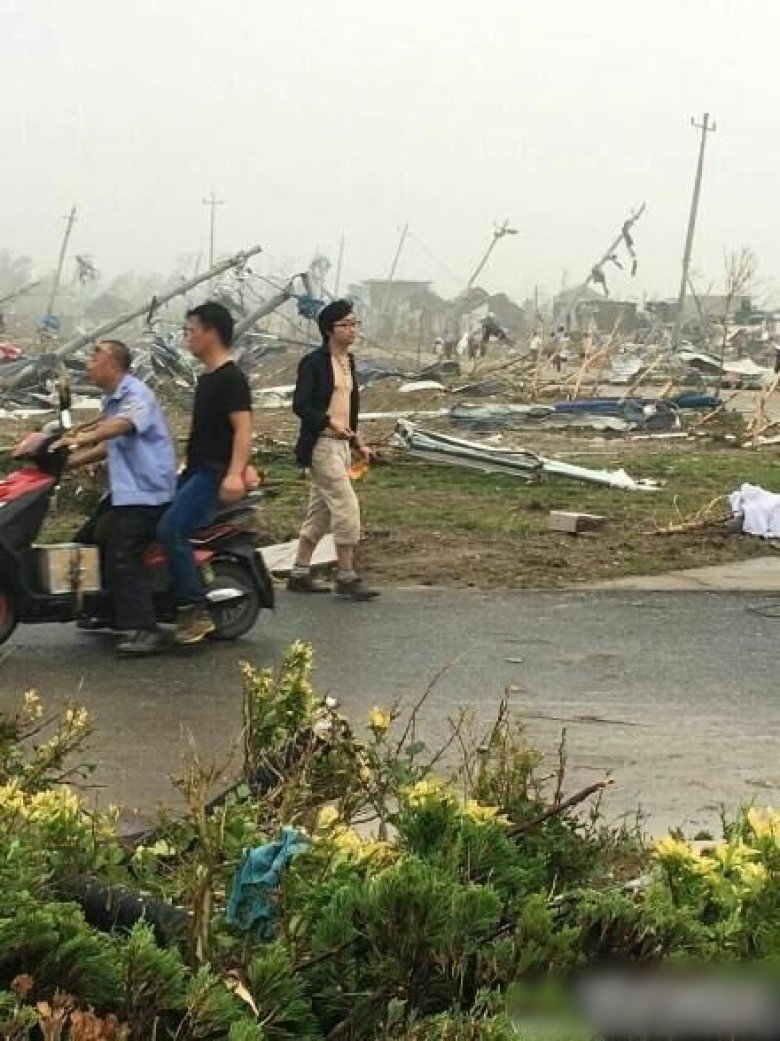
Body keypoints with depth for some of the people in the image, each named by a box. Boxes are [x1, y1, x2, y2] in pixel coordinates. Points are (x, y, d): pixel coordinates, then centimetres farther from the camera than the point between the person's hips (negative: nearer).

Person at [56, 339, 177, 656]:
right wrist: (73, 460, 12)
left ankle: (143, 629, -24)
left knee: (122, 556, -22)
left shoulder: (136, 394, -13)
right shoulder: (112, 400, 19)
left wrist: (82, 438, -48)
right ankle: (109, 611, 26)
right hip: (124, 489, 11)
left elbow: (125, 424, -35)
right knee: (88, 540, 16)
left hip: (146, 490, -11)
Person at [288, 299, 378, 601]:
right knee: (346, 507, -12)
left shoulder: (348, 361, 15)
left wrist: (357, 442, 19)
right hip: (321, 445, -9)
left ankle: (300, 574, 18)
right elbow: (300, 405, -17)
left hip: (341, 444, 9)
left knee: (320, 512, 11)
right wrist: (329, 422, -30)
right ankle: (346, 577, -6)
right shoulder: (314, 362, -11)